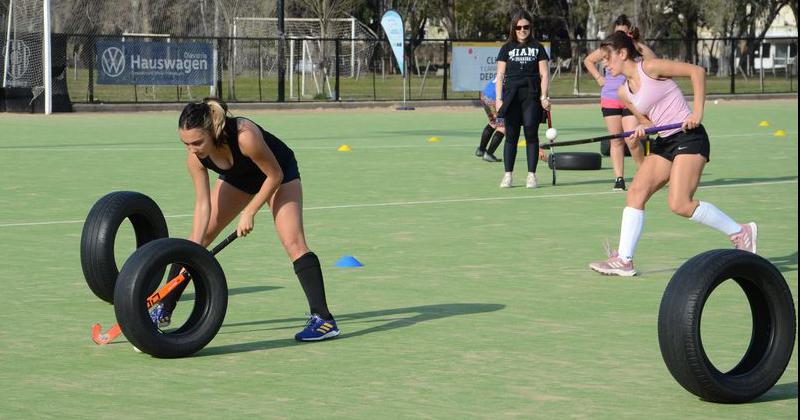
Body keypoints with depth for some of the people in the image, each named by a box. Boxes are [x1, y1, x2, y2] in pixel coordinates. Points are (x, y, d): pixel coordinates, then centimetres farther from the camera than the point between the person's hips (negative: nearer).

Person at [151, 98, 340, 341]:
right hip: (237, 178, 5)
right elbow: (203, 204, -21)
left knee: (293, 242, -20)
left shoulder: (245, 137, -43)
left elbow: (275, 175, -27)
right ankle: (163, 311, 12)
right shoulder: (195, 157, -27)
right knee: (196, 240, 1)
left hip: (278, 175, -5)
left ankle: (323, 320, -18)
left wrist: (249, 213, -23)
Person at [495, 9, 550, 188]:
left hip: (531, 95, 0)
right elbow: (500, 75, 9)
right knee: (511, 135, 0)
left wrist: (544, 97, -4)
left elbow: (544, 74, 7)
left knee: (531, 133, -5)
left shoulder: (537, 48, 11)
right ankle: (507, 175, 4)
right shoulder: (507, 48, 12)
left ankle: (531, 175, -2)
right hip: (511, 95, 0)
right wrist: (498, 99, 0)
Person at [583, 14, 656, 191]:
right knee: (616, 141, 2)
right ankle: (619, 178, 5)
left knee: (632, 141, -10)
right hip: (610, 100, 2)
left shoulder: (636, 48, -1)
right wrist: (599, 78, 10)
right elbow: (588, 60, 20)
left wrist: (637, 44, -17)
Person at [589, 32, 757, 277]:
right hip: (663, 143, 8)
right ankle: (624, 260, -6)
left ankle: (740, 233, -2)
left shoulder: (649, 68, -9)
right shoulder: (624, 93, 13)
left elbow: (697, 71, -9)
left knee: (680, 204, -18)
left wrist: (697, 111, -16)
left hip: (689, 137, -8)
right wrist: (641, 131, -4)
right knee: (635, 192, -6)